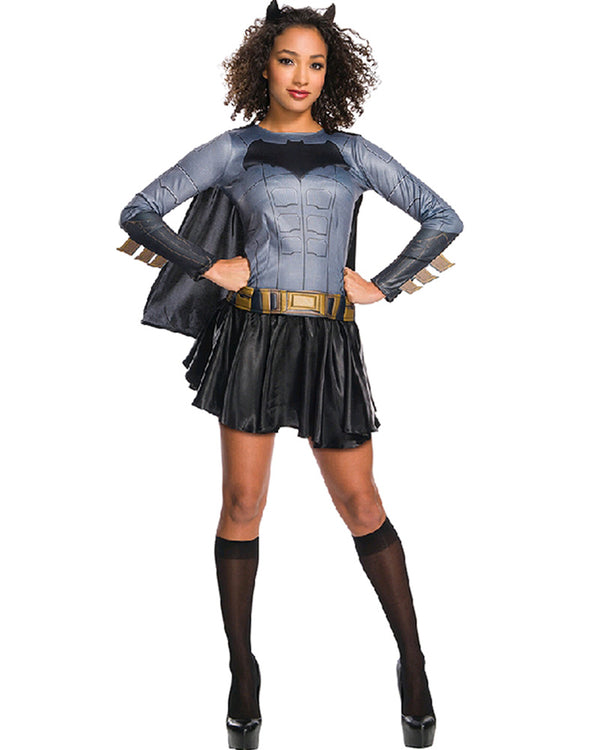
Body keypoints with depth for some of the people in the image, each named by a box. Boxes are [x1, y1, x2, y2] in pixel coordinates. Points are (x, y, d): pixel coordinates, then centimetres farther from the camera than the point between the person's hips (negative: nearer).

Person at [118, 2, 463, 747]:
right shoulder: (232, 149, 7)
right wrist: (208, 268, -2)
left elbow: (444, 219, 13)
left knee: (361, 505, 3)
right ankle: (243, 672, 18)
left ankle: (413, 663, 17)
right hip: (252, 333, 0)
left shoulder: (354, 151, 10)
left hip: (328, 342, 1)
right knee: (242, 504, 3)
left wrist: (384, 286, 4)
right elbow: (139, 212, 7)